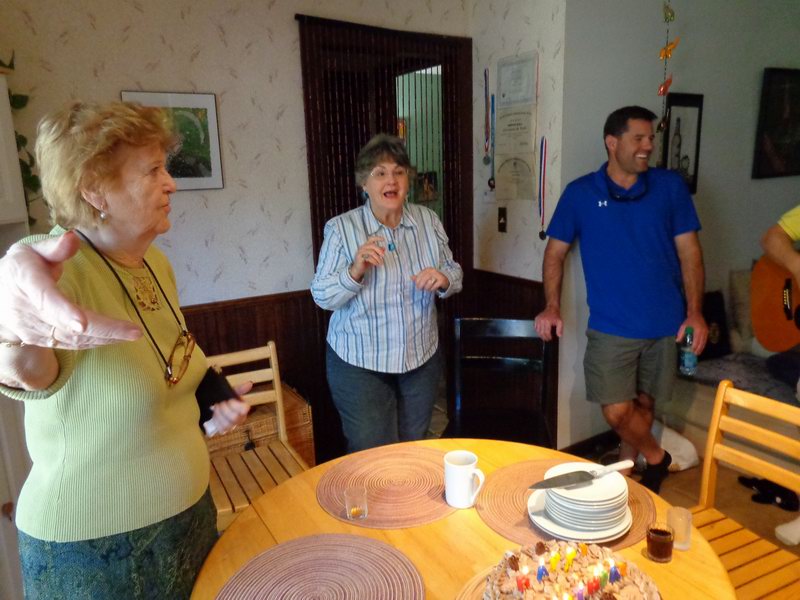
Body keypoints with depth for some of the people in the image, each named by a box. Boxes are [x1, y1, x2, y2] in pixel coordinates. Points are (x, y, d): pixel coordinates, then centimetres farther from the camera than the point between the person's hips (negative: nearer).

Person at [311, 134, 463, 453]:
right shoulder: (340, 228, -11)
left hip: (422, 358, 4)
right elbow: (322, 297, -11)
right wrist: (355, 270, -30)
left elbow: (455, 273, 6)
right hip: (359, 364, -3)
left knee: (415, 449, 21)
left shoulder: (428, 220, -1)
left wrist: (444, 280, -17)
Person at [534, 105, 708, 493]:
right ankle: (655, 457, 25)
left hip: (665, 323, 2)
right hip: (611, 327, -1)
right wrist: (552, 307, -8)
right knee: (616, 411, -5)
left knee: (643, 403, 14)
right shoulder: (580, 193, -1)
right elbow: (555, 252, 4)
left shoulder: (670, 186, 2)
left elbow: (689, 251, 2)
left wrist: (694, 312, -6)